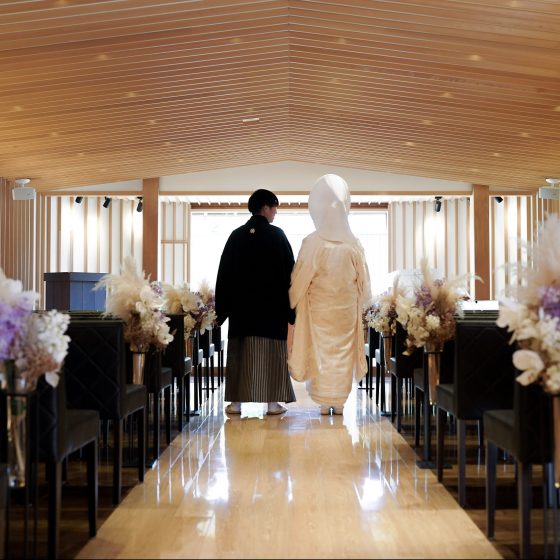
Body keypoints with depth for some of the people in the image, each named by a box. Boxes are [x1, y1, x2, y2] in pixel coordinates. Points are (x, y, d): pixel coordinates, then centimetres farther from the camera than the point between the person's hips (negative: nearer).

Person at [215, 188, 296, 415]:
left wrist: (222, 308, 10)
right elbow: (289, 271, -4)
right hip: (271, 304, -3)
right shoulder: (277, 235, -5)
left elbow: (224, 273, 4)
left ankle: (236, 401, 8)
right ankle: (273, 402, 6)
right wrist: (291, 307, 2)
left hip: (242, 304, 3)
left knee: (240, 352, 7)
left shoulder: (236, 235, 3)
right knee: (271, 353, 4)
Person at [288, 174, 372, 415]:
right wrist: (360, 302, 19)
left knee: (322, 352, 9)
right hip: (346, 308, 2)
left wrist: (291, 302, 9)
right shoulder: (353, 245, -9)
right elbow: (363, 280, 2)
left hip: (319, 309, -2)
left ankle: (324, 402, 13)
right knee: (343, 352, 11)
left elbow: (299, 280, -8)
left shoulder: (311, 244, -16)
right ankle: (339, 402, 17)